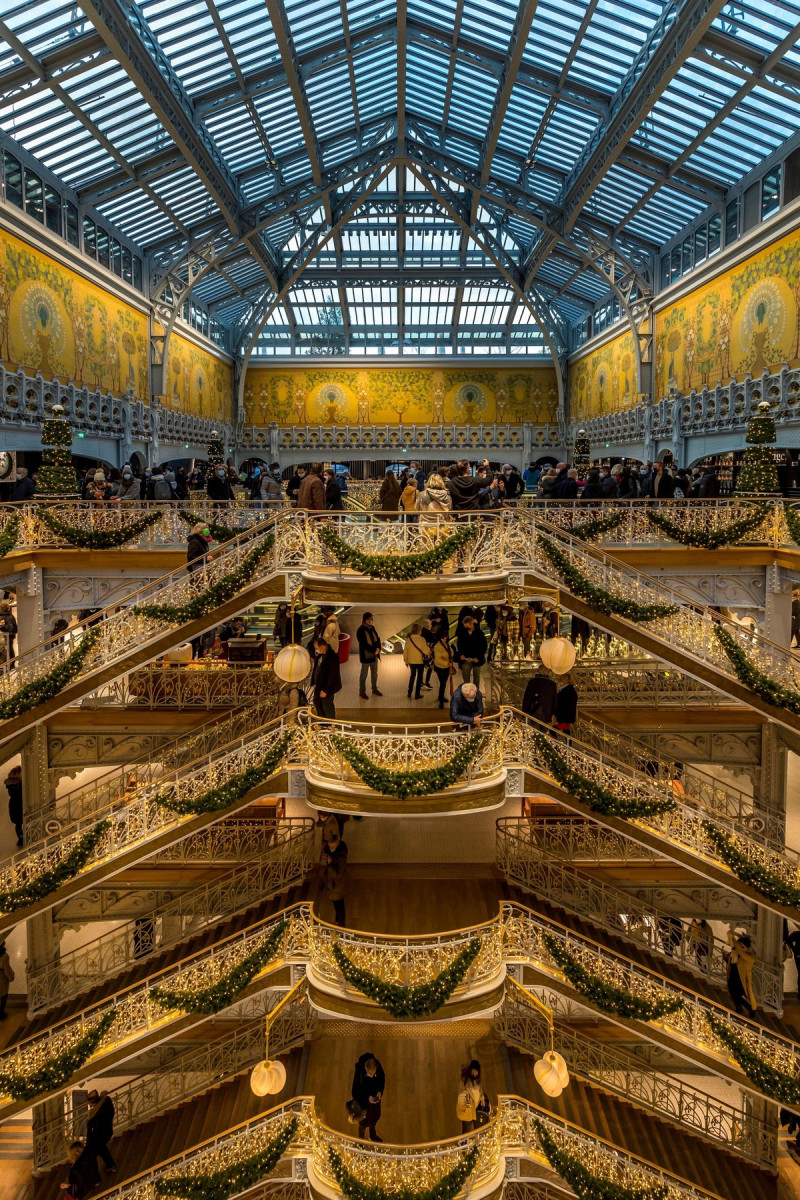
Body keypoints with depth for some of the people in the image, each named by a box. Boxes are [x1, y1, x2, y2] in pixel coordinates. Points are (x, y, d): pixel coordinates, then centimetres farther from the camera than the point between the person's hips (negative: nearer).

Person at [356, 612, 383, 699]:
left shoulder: (372, 628, 7)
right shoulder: (360, 630, -15)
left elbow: (378, 638, 8)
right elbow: (364, 644, -20)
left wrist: (378, 648, -11)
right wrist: (374, 651, -20)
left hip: (374, 655, 7)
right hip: (366, 655, -7)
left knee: (374, 673, 16)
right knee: (364, 674, 4)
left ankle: (374, 689, 30)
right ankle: (362, 691, 16)